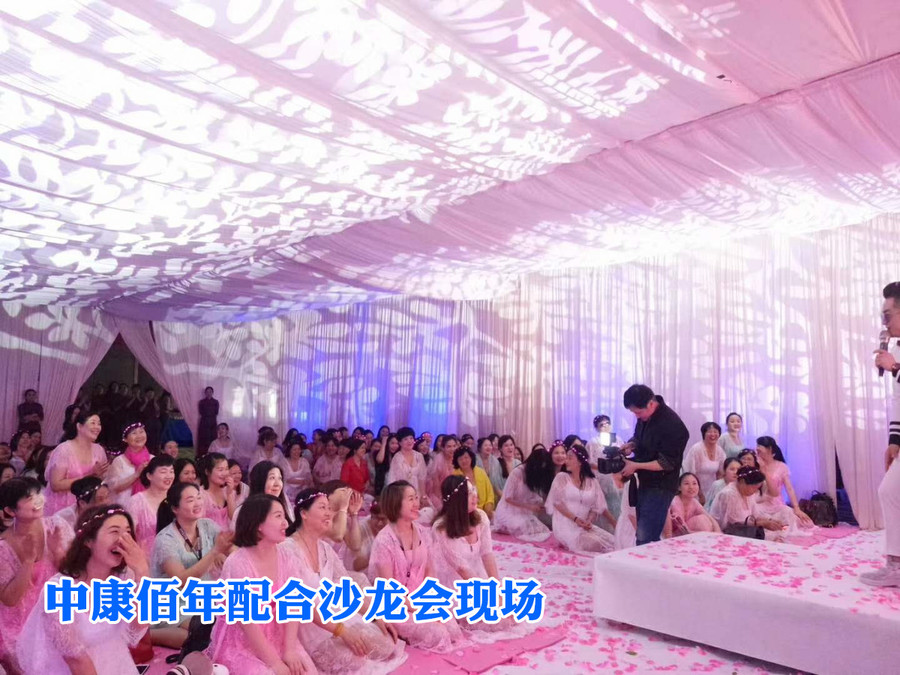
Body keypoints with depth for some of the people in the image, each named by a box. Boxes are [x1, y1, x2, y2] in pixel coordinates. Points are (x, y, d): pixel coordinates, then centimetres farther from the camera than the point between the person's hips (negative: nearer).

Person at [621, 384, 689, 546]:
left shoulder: (672, 425, -22)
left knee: (644, 539, -9)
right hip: (644, 482, 8)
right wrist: (630, 445, -2)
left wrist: (636, 466, -22)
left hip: (660, 487, -8)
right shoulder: (644, 416, 2)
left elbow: (667, 464, -21)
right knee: (649, 536, 14)